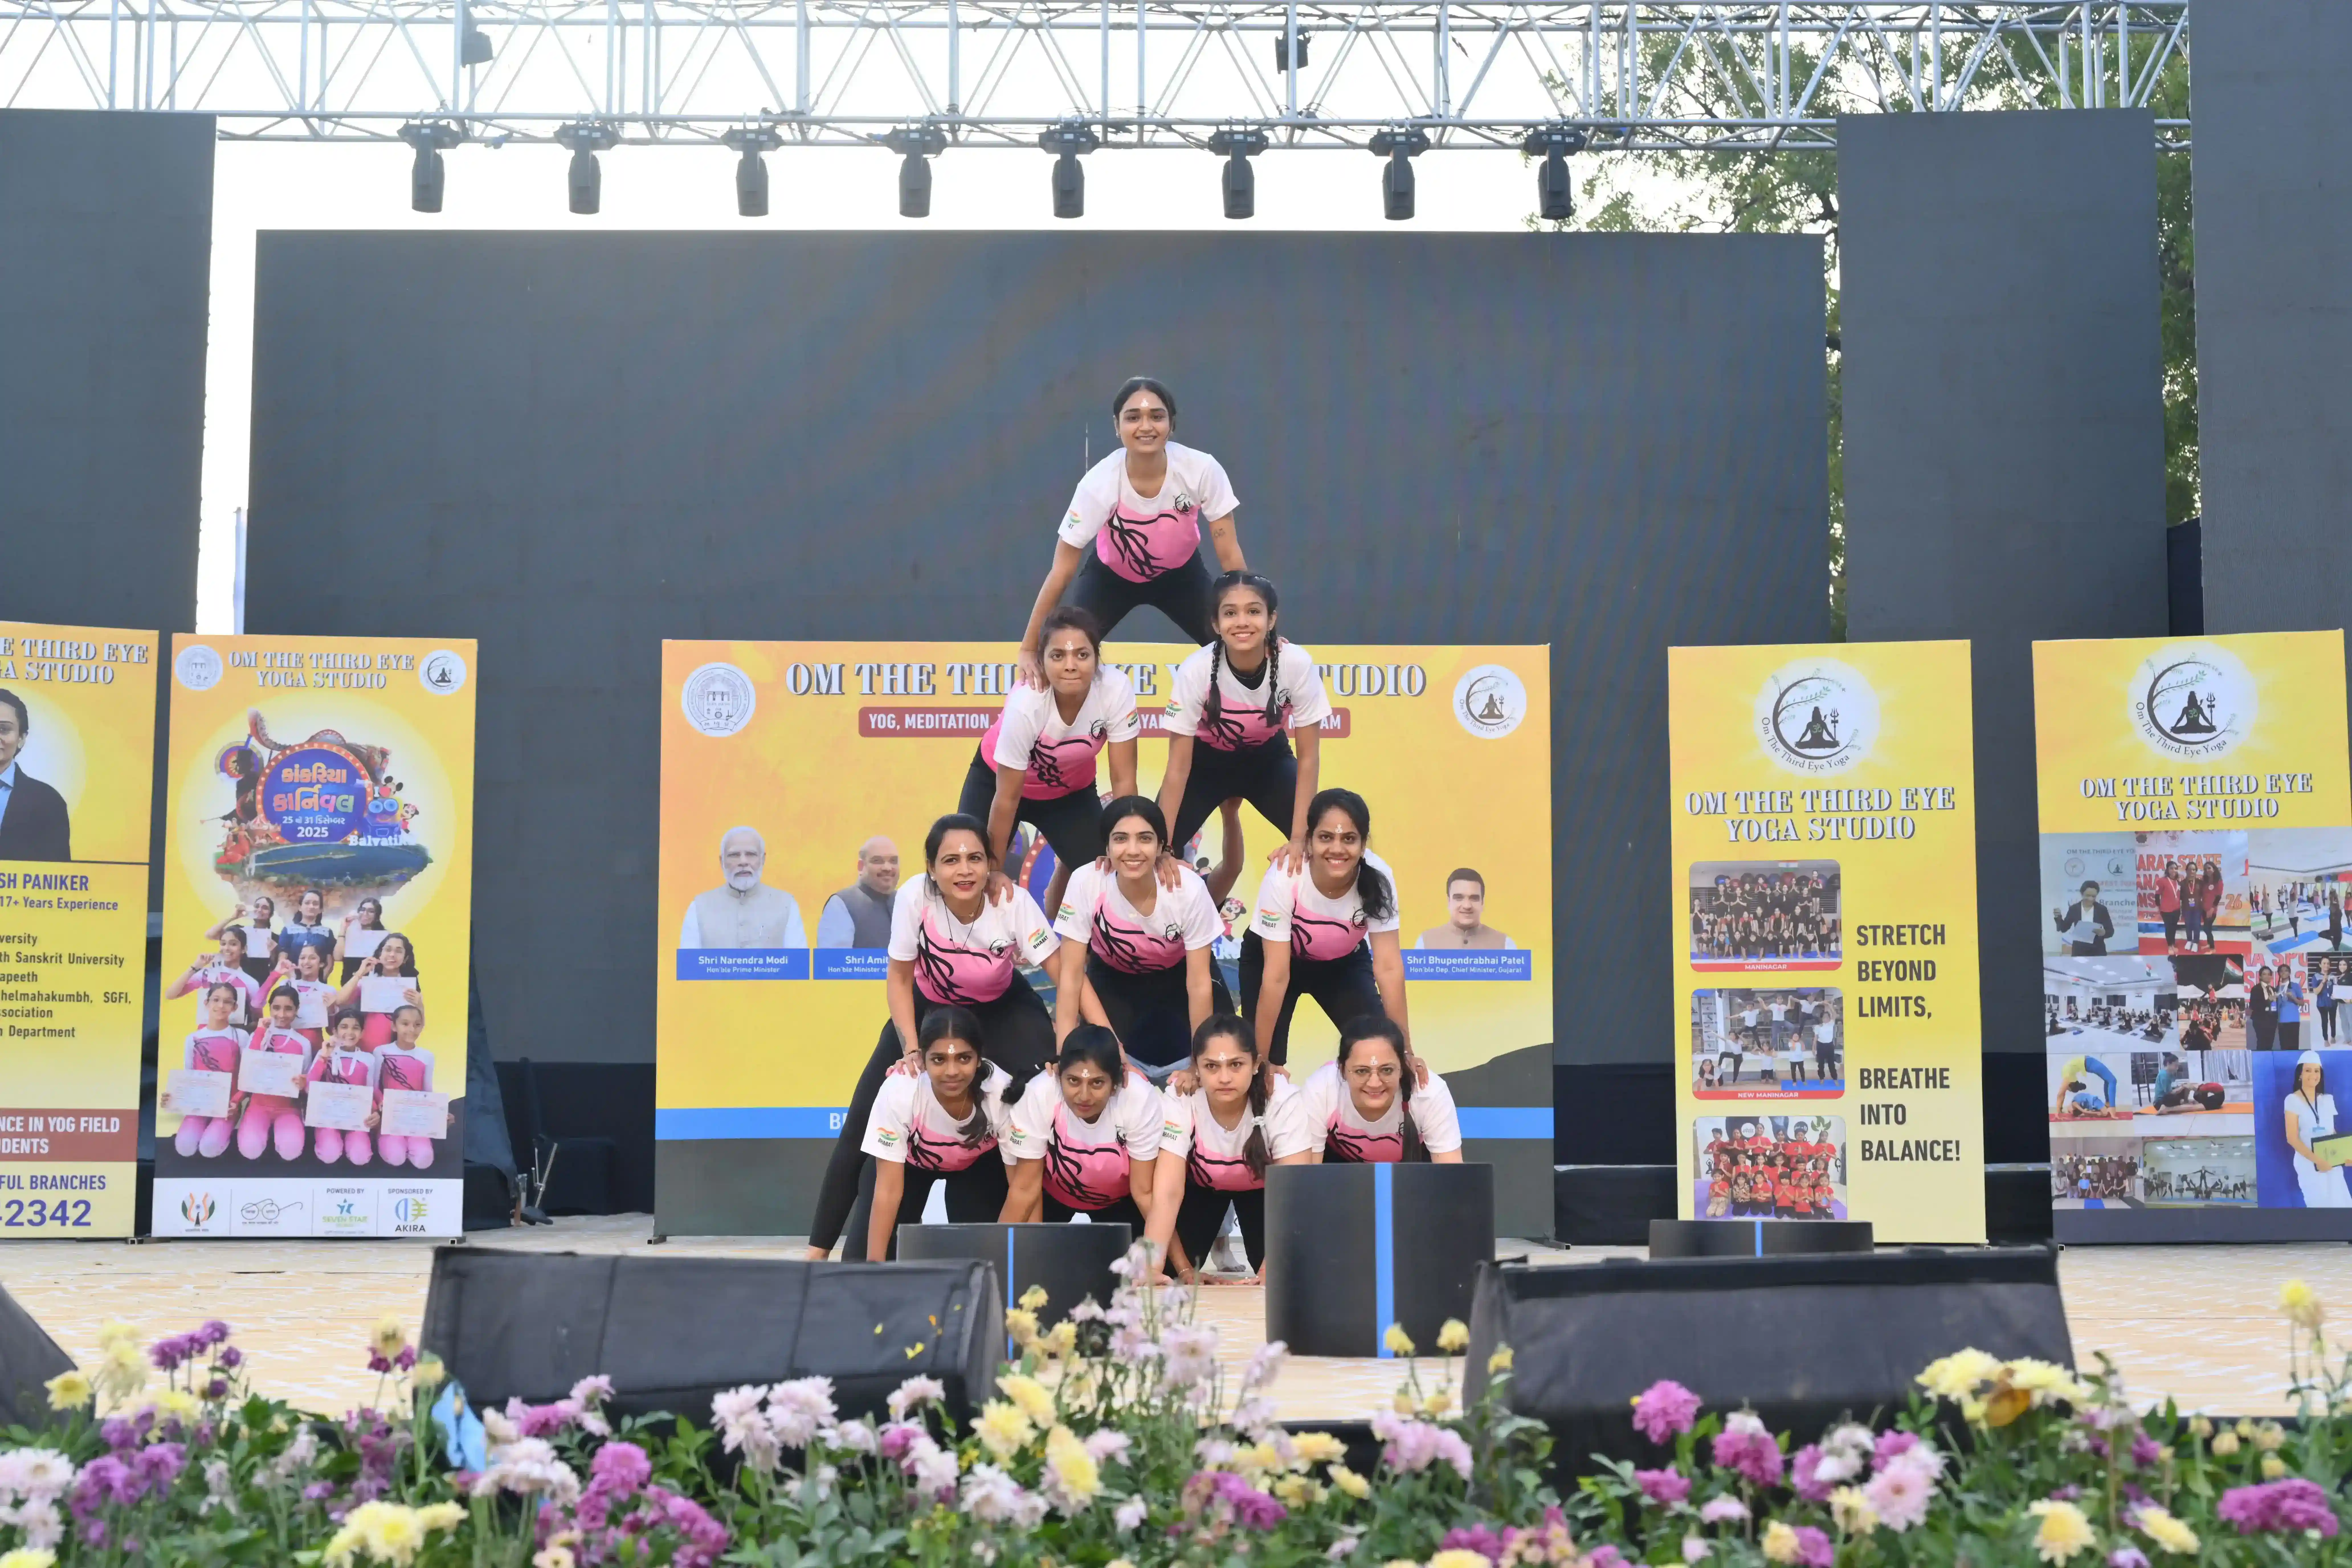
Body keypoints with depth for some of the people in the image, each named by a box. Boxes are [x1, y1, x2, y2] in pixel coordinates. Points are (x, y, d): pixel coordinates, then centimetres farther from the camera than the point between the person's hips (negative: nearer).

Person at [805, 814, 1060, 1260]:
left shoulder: (1014, 903, -31)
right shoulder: (914, 897, -30)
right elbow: (899, 980, -15)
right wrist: (912, 1049, -24)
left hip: (1001, 1009, -1)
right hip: (928, 1007, 1)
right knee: (864, 1127, -5)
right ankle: (819, 1249, 6)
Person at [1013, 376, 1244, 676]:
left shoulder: (1202, 470, -31)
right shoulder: (1100, 482, -33)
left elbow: (1229, 555, -21)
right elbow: (1062, 571, -27)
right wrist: (1029, 649, -25)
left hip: (1180, 574, 1)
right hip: (1112, 576, -1)